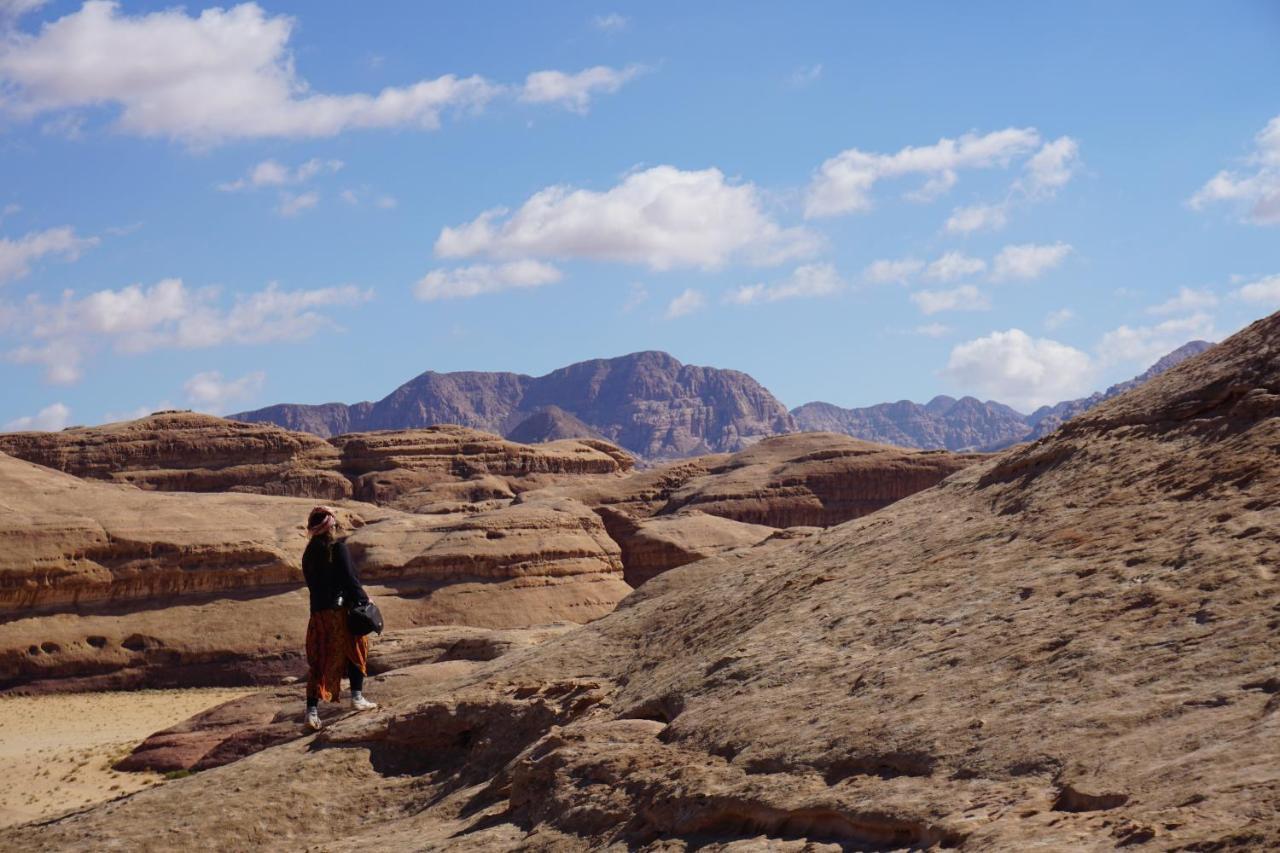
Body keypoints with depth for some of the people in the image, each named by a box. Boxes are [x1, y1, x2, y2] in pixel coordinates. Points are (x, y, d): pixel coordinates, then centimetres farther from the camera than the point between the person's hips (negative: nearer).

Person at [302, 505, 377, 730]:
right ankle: (357, 697, 14)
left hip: (317, 611, 5)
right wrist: (363, 599, -2)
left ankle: (312, 709, -2)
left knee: (317, 660, 5)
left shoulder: (309, 553, 9)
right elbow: (349, 578, -13)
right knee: (355, 651, 14)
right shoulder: (338, 548, -10)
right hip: (340, 609, -5)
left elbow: (311, 583, 13)